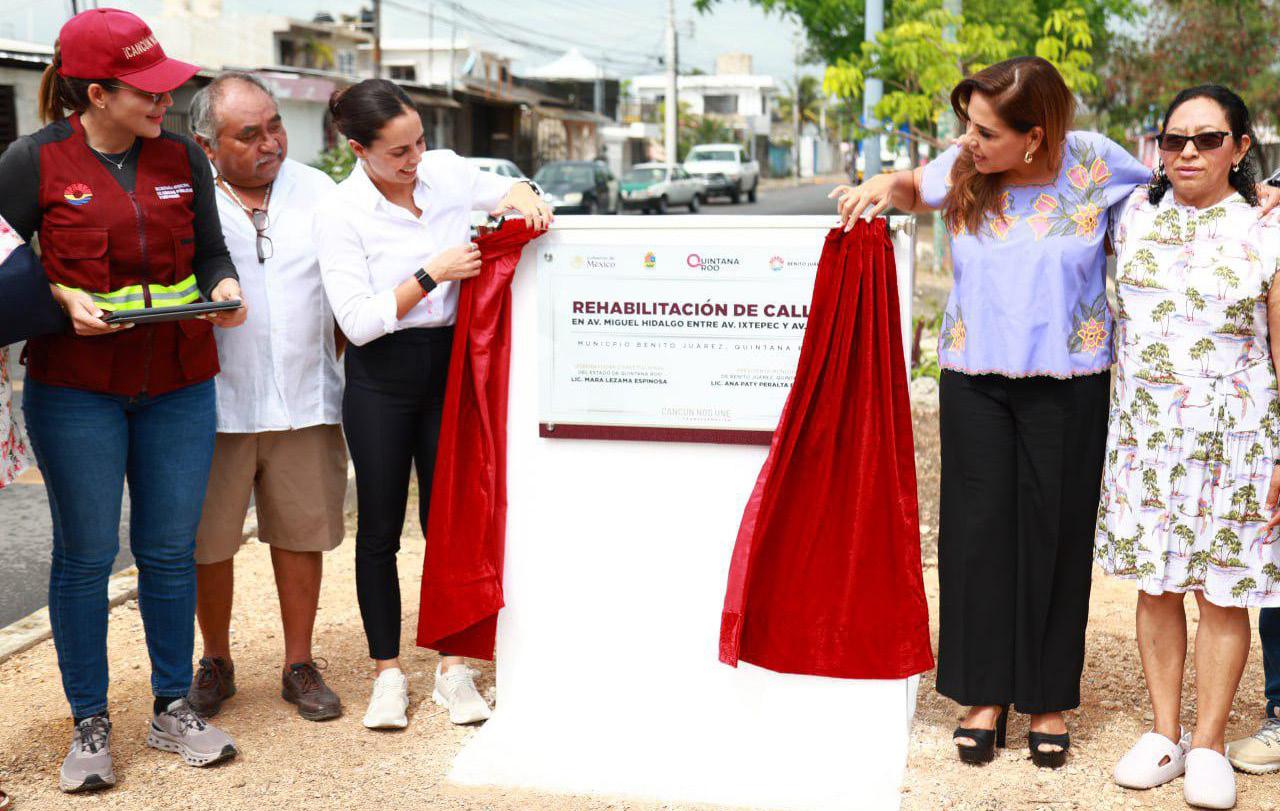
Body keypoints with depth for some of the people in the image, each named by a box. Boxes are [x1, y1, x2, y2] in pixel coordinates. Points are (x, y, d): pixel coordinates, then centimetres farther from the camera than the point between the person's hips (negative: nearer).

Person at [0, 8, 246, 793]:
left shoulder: (183, 157, 6)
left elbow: (210, 249, 14)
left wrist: (224, 287, -7)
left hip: (179, 385, 3)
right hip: (76, 388, -3)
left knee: (171, 549, 8)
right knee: (86, 553, 3)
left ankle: (173, 708, 22)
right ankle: (90, 725, 16)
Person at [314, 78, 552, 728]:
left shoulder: (446, 171, 1)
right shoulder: (340, 212, -10)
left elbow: (505, 191, 19)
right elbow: (358, 320, -15)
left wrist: (521, 195, -5)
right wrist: (433, 274, -22)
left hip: (451, 364, 3)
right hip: (381, 377, -3)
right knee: (380, 526, 6)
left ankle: (453, 667, 16)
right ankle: (387, 673, 18)